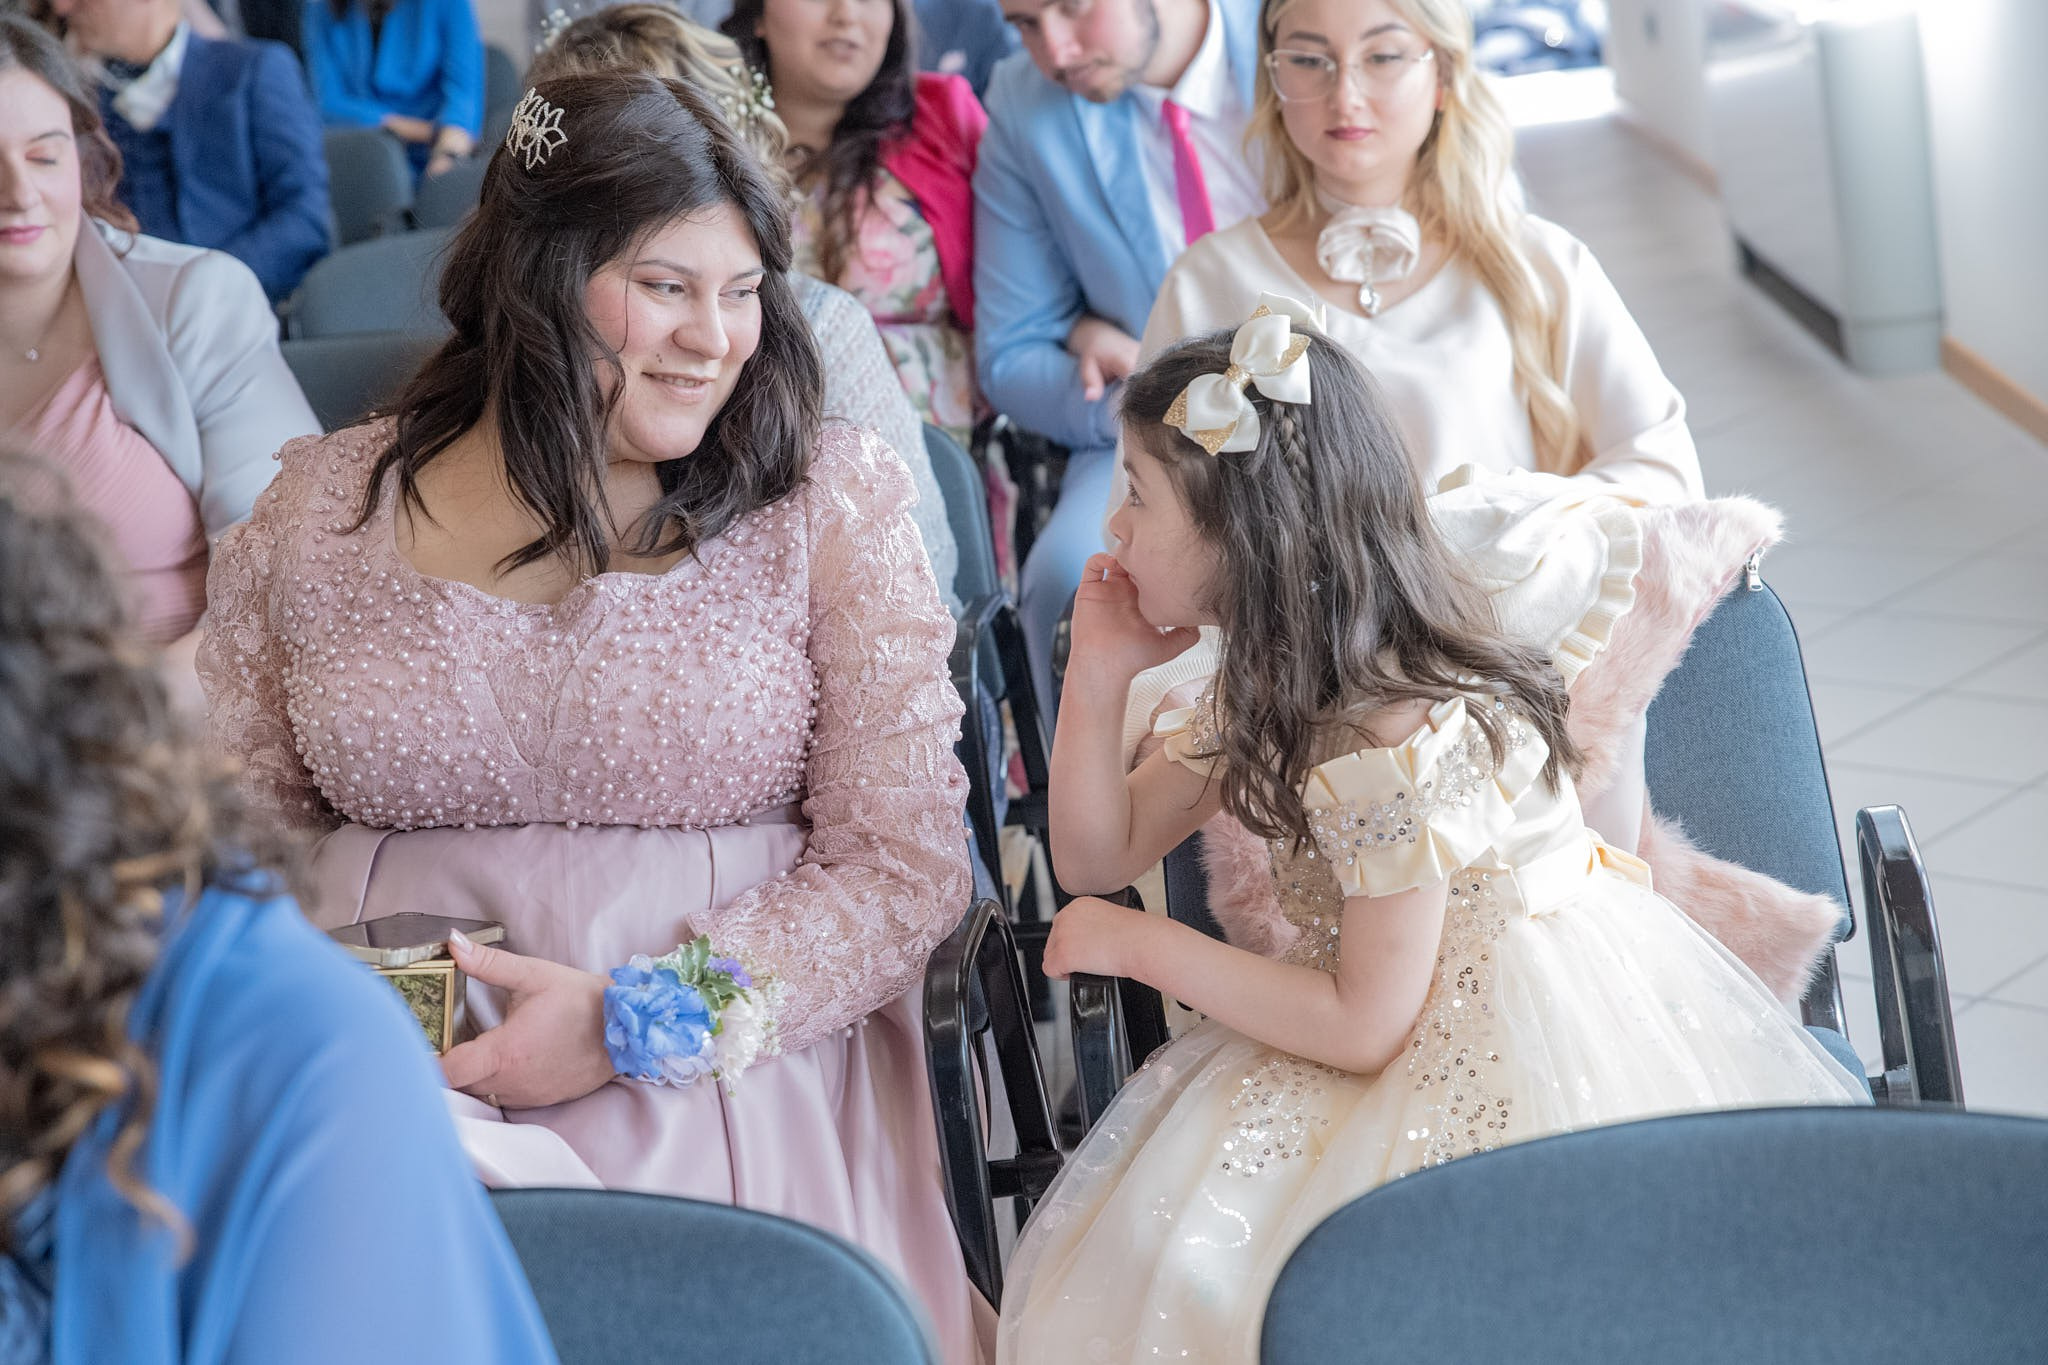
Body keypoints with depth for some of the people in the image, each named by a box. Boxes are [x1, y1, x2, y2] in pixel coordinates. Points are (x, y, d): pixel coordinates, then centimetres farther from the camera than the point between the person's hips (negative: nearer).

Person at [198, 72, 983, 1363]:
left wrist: (633, 1024, -12)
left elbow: (907, 869, -1)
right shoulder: (319, 515, 9)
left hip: (725, 1077, -1)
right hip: (377, 1085, 1)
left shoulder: (828, 502, 3)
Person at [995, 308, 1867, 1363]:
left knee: (1191, 1258, -20)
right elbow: (1101, 855, 7)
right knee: (1140, 1229, -10)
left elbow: (1365, 1024, -20)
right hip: (1409, 1014, 8)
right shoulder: (1263, 691, 1)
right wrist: (1099, 673, -6)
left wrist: (1141, 944, -14)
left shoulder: (1401, 742, -26)